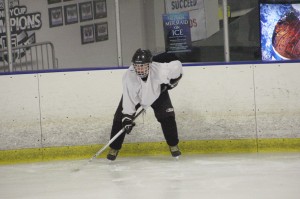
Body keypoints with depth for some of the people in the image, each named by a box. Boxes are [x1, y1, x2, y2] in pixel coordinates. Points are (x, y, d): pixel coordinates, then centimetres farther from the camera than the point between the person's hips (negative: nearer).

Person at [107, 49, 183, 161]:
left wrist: (171, 82, -11)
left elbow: (177, 65, -18)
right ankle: (114, 149, 10)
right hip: (134, 96, 0)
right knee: (119, 119, -8)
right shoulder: (128, 77, -37)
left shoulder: (159, 70, -37)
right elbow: (128, 100, -32)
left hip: (157, 93, 0)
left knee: (167, 117, -13)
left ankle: (173, 146, 7)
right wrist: (127, 118, -35)